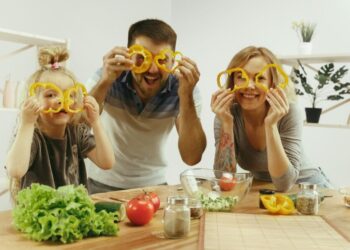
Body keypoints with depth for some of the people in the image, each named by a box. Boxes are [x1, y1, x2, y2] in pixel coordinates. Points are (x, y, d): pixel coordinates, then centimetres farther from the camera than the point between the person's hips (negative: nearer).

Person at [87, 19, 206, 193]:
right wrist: (104, 83, -32)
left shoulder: (182, 87, -12)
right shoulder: (108, 77, -13)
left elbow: (191, 157, -19)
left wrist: (186, 96, -28)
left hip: (153, 184, 1)